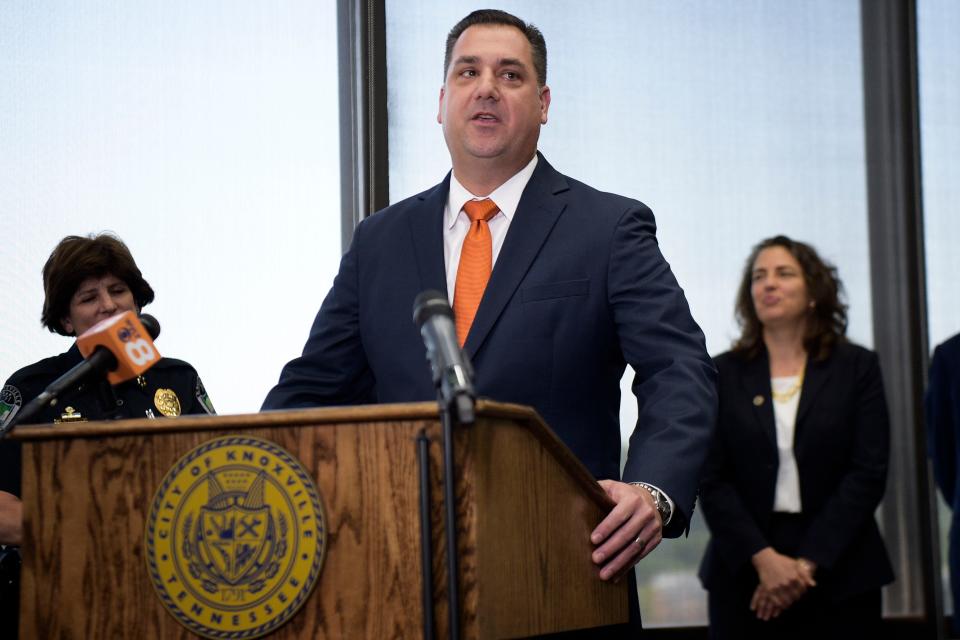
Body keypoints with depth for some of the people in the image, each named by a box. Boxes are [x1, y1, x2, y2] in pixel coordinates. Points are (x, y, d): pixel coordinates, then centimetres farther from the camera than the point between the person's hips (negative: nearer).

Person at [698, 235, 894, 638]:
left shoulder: (857, 368, 4)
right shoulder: (723, 374, 5)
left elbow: (869, 473, -3)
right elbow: (711, 480, -1)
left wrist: (809, 562, -11)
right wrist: (764, 558, -13)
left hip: (839, 574, 0)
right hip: (743, 572, 0)